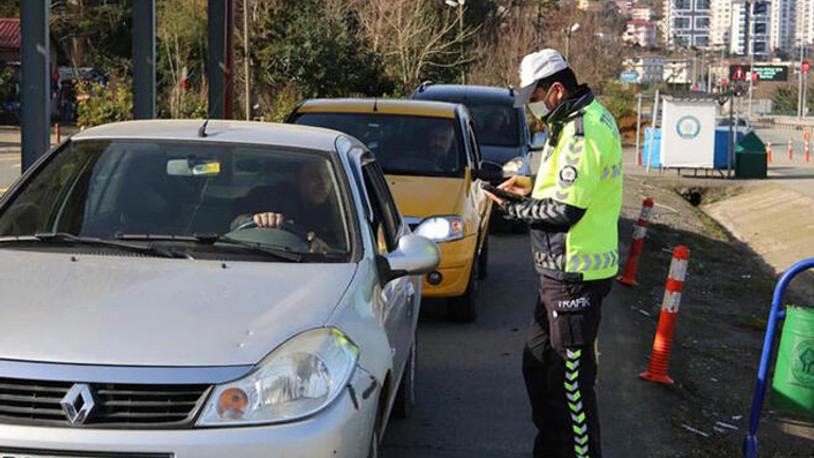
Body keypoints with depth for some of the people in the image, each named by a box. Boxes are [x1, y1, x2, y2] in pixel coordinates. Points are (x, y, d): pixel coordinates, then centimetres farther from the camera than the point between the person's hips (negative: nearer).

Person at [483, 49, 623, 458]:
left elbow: (565, 210, -25)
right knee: (538, 364, 20)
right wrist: (535, 187, 9)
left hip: (574, 276, -11)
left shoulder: (584, 131, -22)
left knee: (571, 377, -3)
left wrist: (513, 208, -13)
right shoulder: (583, 120, 13)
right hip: (560, 271, 11)